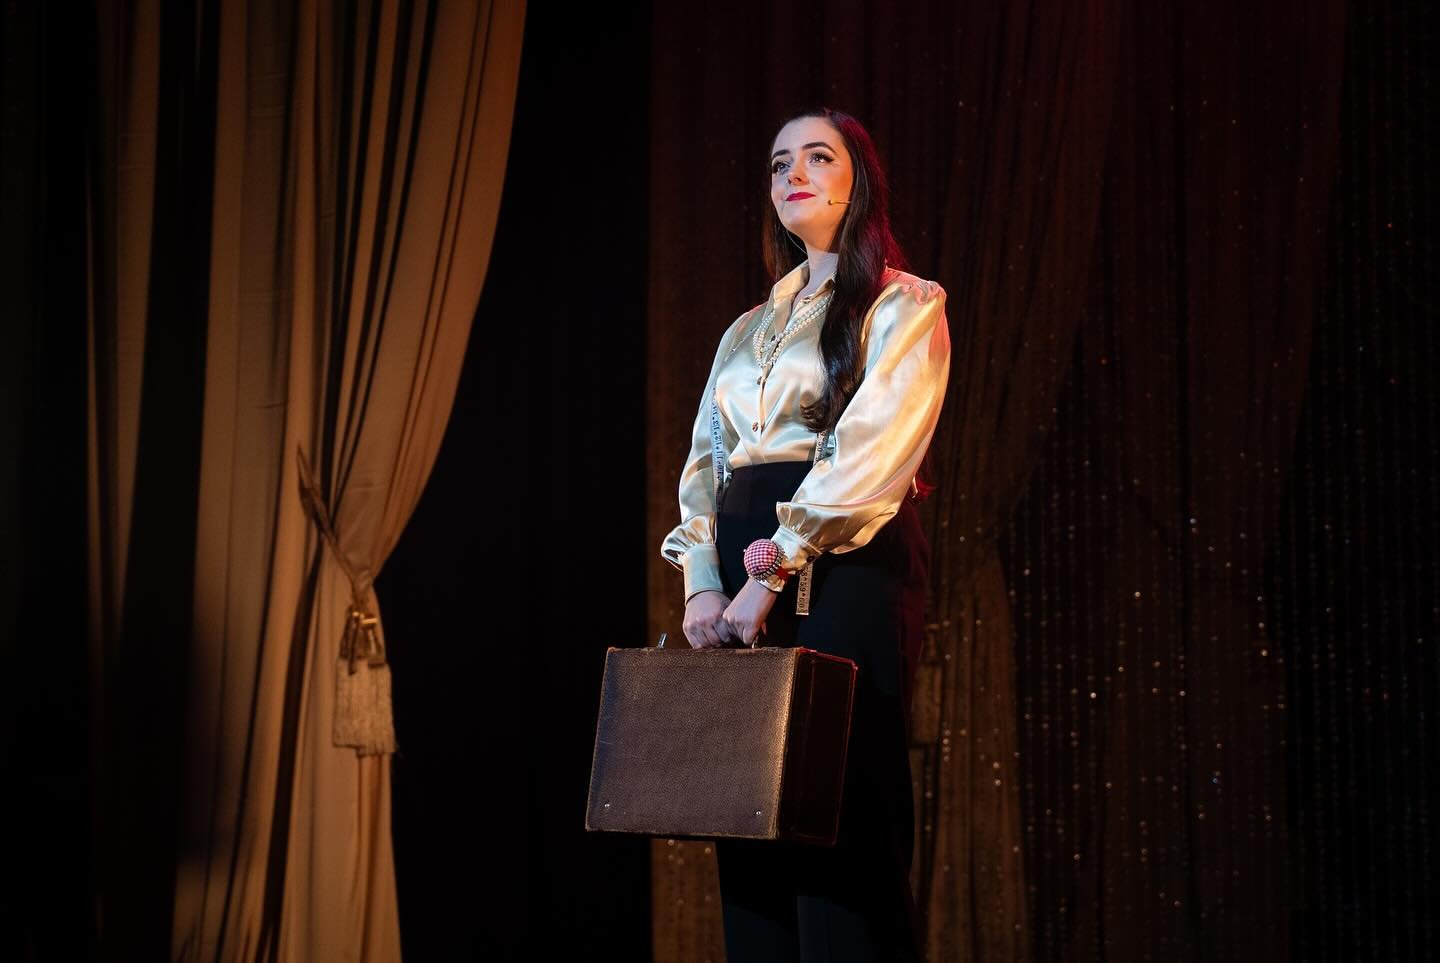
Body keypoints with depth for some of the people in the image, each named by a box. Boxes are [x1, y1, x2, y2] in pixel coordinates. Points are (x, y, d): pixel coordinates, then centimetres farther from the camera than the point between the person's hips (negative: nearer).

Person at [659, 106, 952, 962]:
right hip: (742, 571, 6)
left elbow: (872, 455, -11)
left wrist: (772, 571, -17)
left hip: (846, 565, -6)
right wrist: (703, 583, -2)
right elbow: (704, 464, 14)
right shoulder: (750, 329, 22)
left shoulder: (904, 306, 2)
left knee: (842, 813, -10)